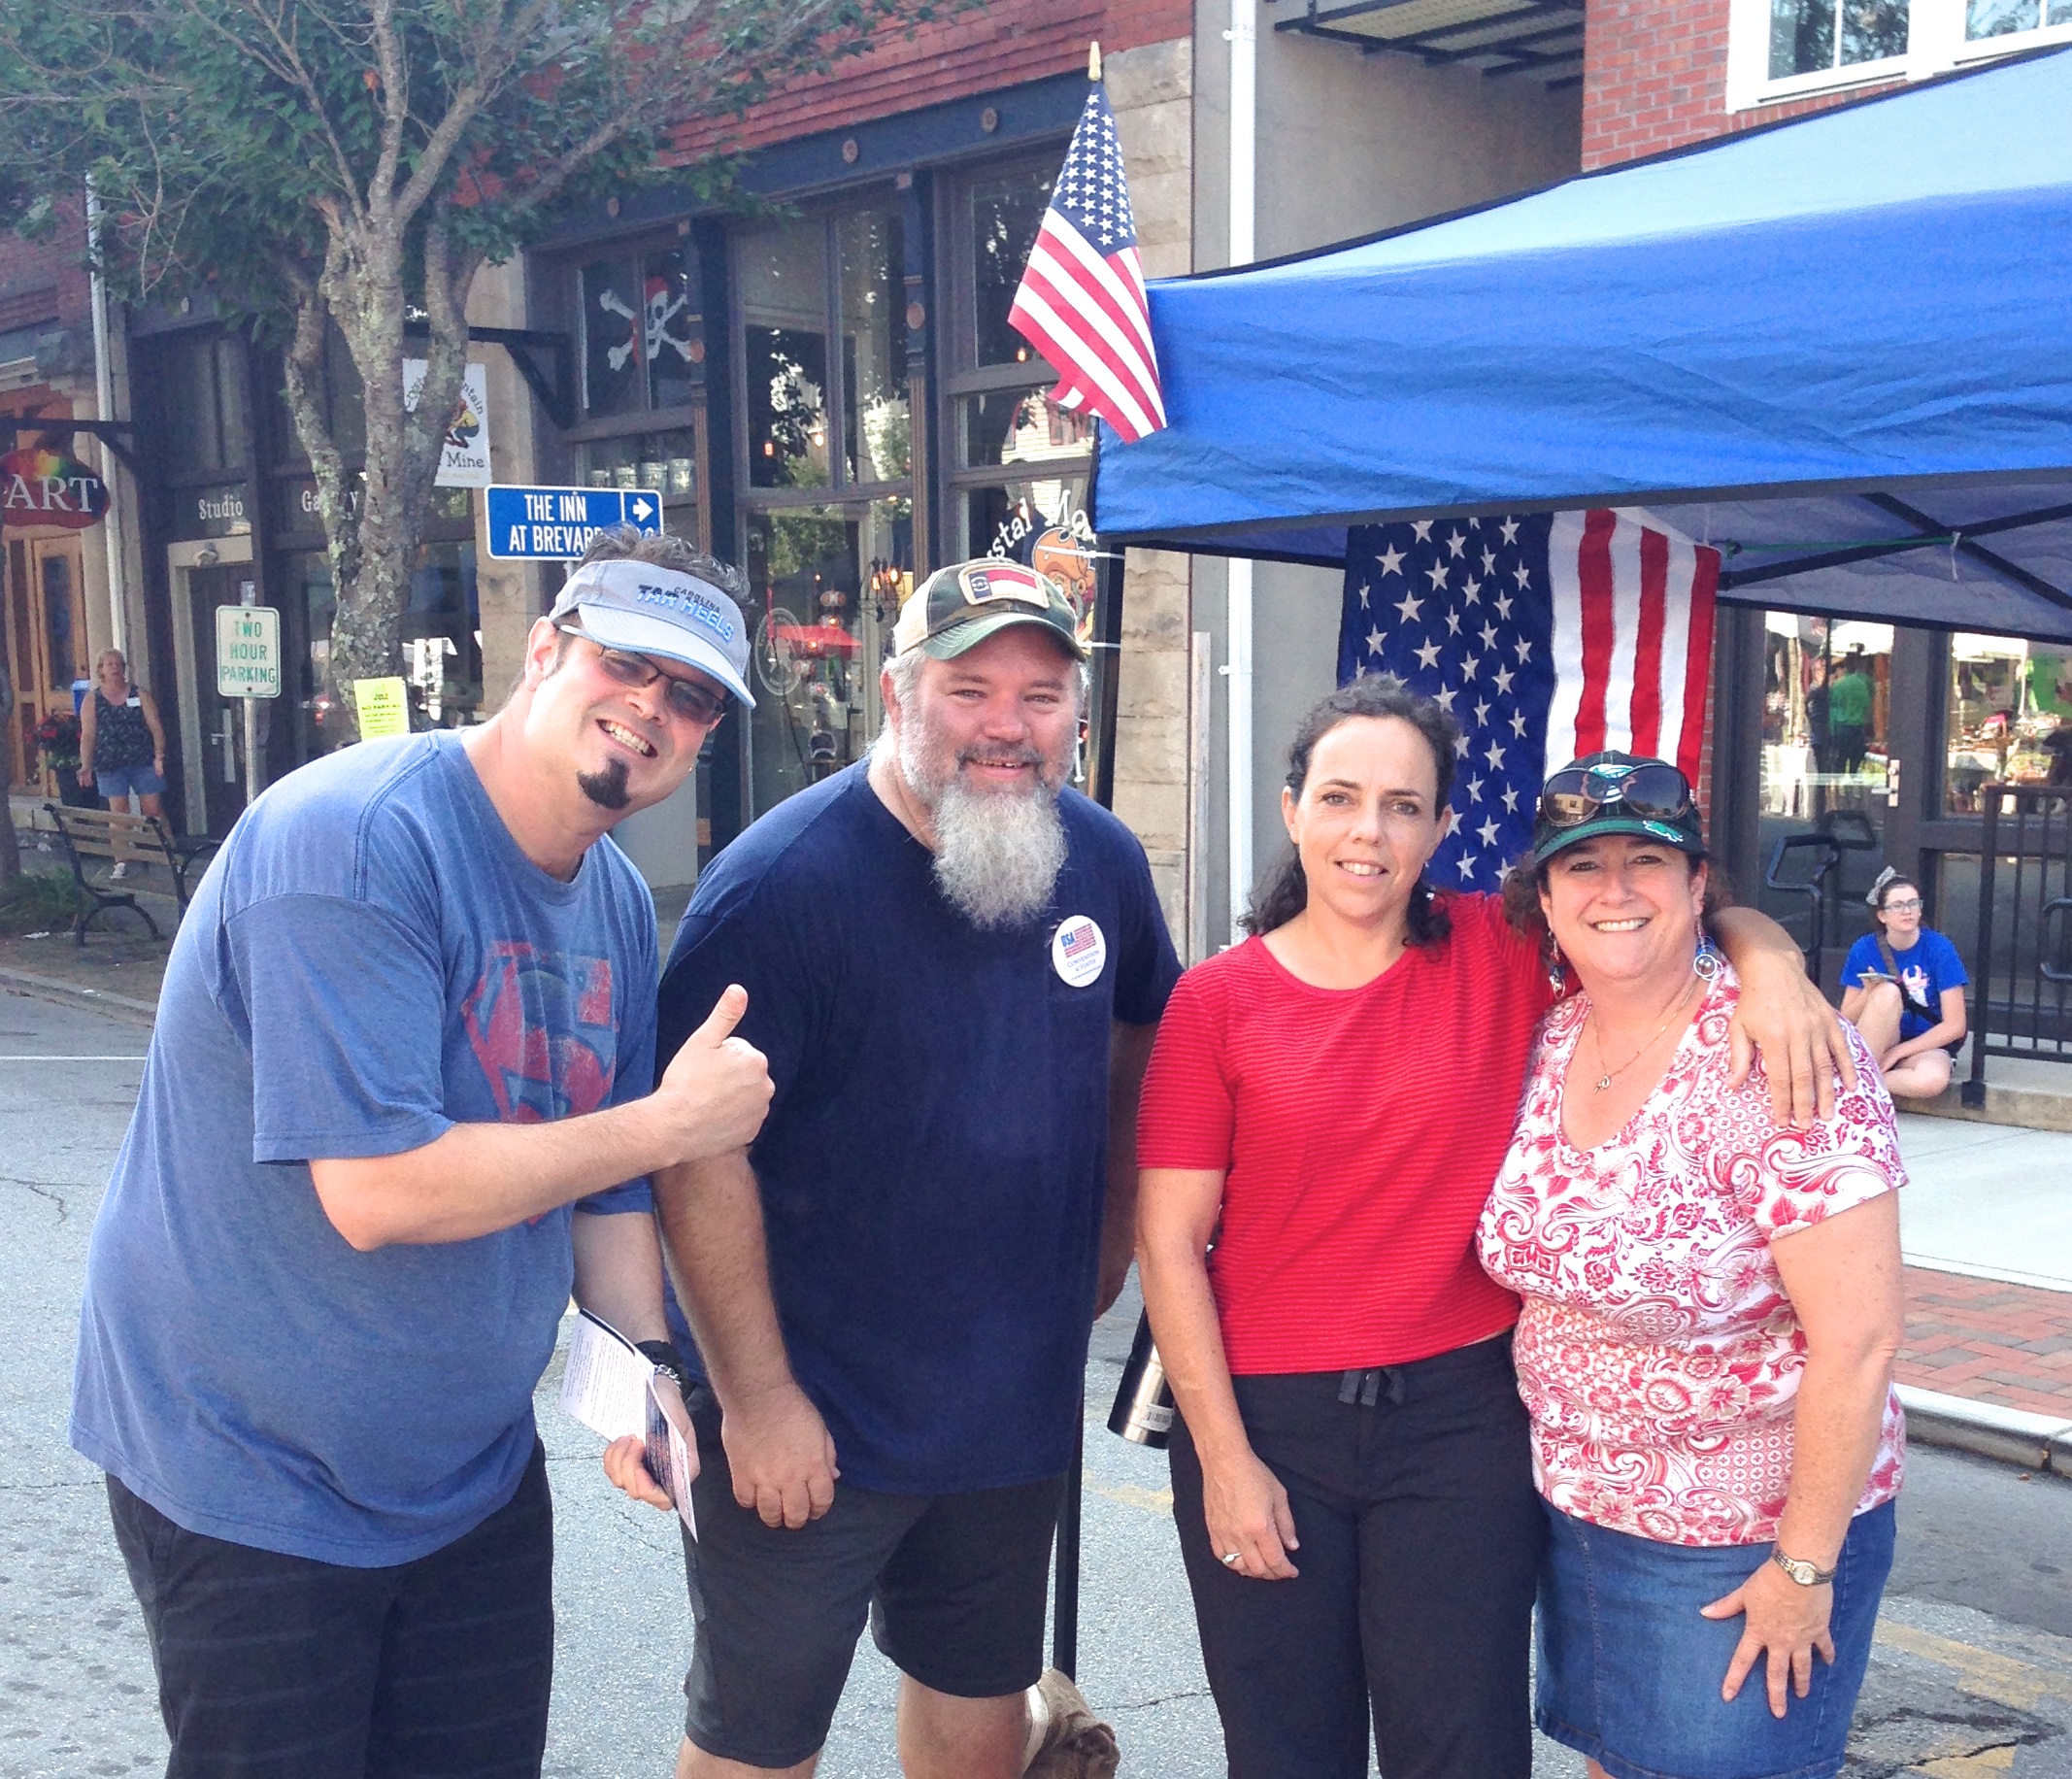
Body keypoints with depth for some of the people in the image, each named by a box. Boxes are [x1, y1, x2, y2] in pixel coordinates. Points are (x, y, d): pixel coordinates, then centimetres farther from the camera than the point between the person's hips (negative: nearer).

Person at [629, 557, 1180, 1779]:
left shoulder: (1103, 861, -1)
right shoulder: (783, 884, -20)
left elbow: (1138, 1045, 16)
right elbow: (699, 1154, -20)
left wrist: (1110, 1239, 13)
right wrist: (758, 1399, -18)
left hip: (1020, 1400, 5)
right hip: (811, 1423, -4)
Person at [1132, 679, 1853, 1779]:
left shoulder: (1499, 953, -2)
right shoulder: (1217, 1000, -4)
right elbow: (1168, 1242, -4)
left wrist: (1770, 964, -17)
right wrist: (1224, 1458, -7)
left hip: (1459, 1413, 1)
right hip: (1266, 1420, 0)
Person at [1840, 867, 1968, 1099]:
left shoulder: (1939, 949, -9)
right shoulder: (1864, 950, -5)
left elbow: (1955, 1026, -11)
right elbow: (1846, 1021, -2)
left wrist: (1897, 1052, -15)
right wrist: (1868, 994, -23)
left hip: (1923, 1045, -1)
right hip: (1871, 1046, 1)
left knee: (1933, 1080, -38)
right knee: (1887, 992, -31)